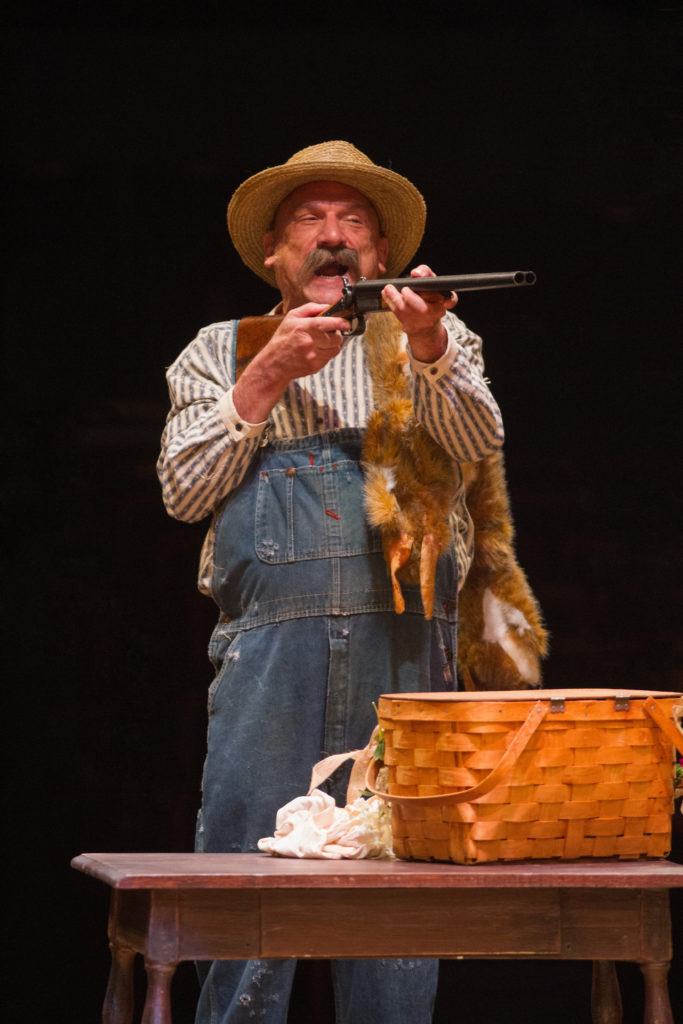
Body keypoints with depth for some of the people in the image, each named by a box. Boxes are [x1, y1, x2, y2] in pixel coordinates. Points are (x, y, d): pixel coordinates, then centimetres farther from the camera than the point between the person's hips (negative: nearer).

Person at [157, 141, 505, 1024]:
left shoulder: (433, 343, 19)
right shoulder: (221, 352, 21)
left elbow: (476, 440, -1)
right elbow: (183, 489, 7)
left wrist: (427, 350, -20)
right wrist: (268, 376, -2)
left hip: (405, 646, 0)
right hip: (270, 641, 0)